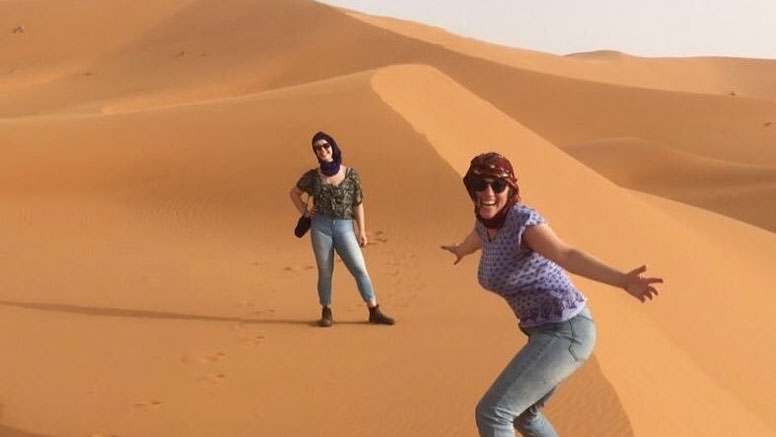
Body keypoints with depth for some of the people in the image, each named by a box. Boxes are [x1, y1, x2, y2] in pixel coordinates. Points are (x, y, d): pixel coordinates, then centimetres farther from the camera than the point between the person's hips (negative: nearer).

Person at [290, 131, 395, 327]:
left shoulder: (350, 174, 2)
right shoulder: (313, 176, 4)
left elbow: (358, 203, 4)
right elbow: (294, 192, 20)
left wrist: (362, 231, 1)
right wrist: (304, 212, 7)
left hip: (344, 227, -1)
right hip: (321, 226, 1)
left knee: (360, 268, -7)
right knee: (325, 271, 3)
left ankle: (374, 311, -2)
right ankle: (326, 312, 14)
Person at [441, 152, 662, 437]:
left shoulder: (524, 220, -20)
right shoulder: (487, 222, 6)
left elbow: (569, 257, -37)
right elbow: (476, 238, 33)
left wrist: (623, 281, -54)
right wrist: (461, 250, 56)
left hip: (565, 333, -10)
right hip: (549, 333, 10)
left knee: (491, 412, -12)